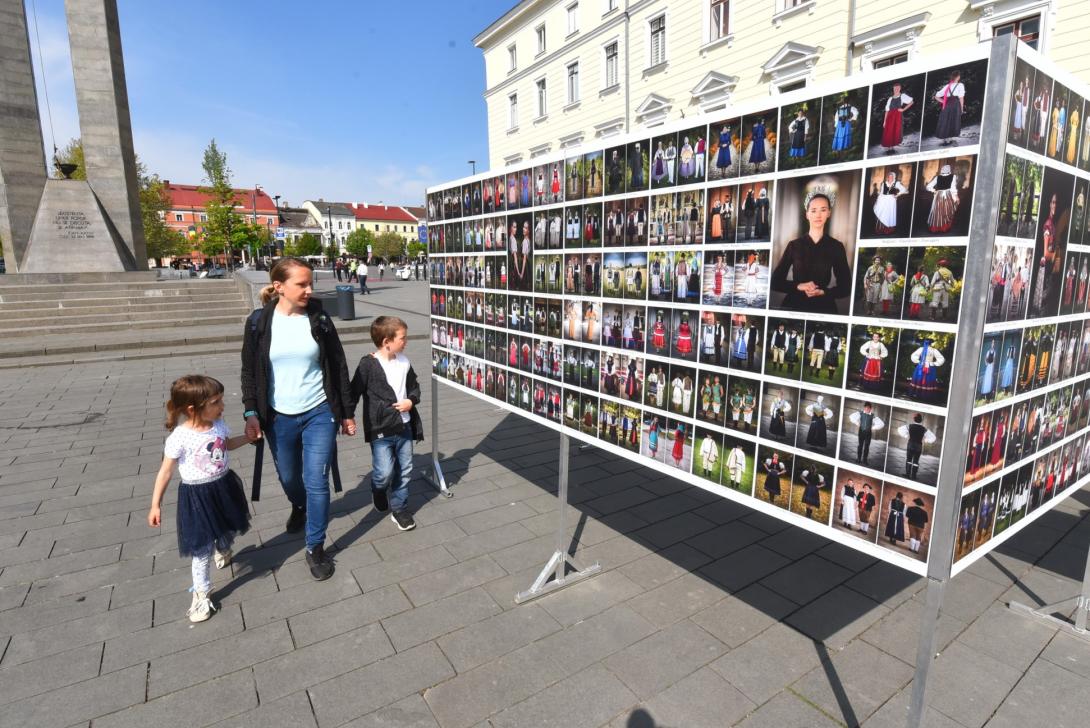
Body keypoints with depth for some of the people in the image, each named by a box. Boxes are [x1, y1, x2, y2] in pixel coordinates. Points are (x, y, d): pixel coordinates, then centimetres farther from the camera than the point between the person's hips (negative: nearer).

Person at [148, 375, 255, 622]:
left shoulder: (218, 424, -7)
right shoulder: (179, 438, -23)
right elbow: (165, 472, -14)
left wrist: (248, 437, 6)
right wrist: (155, 505, -11)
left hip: (224, 488, 5)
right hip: (197, 496, -5)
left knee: (228, 532, 26)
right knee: (201, 548, 4)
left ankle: (222, 551, 61)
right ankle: (202, 594, 22)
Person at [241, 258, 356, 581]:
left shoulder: (319, 319, -5)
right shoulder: (259, 322, -5)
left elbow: (338, 368, 0)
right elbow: (249, 372, 2)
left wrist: (347, 413, 1)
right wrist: (251, 414, -6)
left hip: (319, 414, -1)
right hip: (279, 418, 1)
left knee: (317, 482, -1)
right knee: (288, 477, 20)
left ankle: (315, 548, 18)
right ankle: (300, 507, 54)